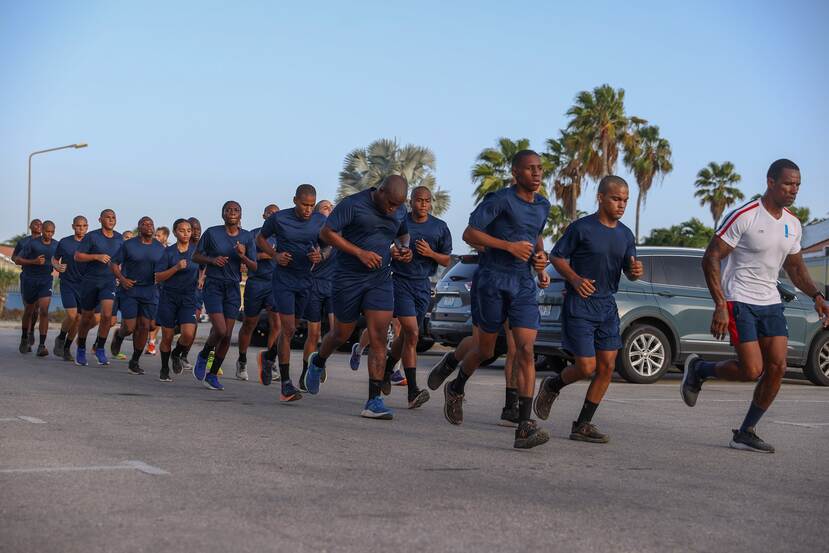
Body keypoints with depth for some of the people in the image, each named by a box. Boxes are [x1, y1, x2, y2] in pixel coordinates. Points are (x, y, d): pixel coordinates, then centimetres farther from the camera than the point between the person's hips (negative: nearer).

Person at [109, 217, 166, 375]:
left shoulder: (160, 248, 6)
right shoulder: (128, 245, -3)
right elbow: (115, 263, 0)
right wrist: (122, 279, -15)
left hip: (150, 291, 3)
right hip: (130, 290, -3)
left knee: (144, 327, 0)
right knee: (130, 327, -7)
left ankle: (135, 361, 13)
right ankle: (119, 336, 31)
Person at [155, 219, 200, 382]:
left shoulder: (196, 250, 3)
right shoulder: (169, 251, -1)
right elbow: (158, 277, -6)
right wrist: (176, 268, -17)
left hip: (189, 297, 1)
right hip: (169, 297, -1)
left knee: (188, 334, -17)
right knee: (167, 336, 4)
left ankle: (176, 354, 15)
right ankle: (164, 370, 24)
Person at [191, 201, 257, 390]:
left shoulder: (247, 237, 3)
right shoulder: (211, 233, -4)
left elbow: (254, 267, 3)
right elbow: (196, 257, 4)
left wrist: (243, 256, -16)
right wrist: (212, 260, -14)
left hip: (233, 288, 3)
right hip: (213, 285, -3)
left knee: (227, 335, 1)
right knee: (220, 330, -16)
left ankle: (213, 374, 17)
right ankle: (203, 356, 14)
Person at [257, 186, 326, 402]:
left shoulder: (320, 221, -1)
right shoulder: (279, 218, -8)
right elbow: (260, 239, 8)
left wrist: (320, 256, -12)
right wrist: (275, 255, -10)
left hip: (306, 280, 4)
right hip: (284, 279, -4)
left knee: (289, 328, 14)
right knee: (288, 329, -11)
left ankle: (268, 357, 43)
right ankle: (285, 384, -7)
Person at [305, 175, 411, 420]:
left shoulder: (400, 211, 5)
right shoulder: (353, 204, -13)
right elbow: (326, 233, -15)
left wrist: (403, 250, 2)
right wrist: (359, 252, -21)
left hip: (380, 280, 4)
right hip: (348, 278, -4)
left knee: (379, 338, -9)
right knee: (342, 334, 11)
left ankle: (374, 401, -9)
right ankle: (317, 362, 45)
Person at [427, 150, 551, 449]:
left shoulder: (543, 205, 13)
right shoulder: (500, 199, -8)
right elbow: (469, 234, -13)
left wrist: (540, 260, 12)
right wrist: (510, 246, -18)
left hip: (524, 284, 5)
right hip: (492, 280, -5)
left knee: (526, 351, -11)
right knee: (485, 350, 7)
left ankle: (524, 427, -16)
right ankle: (456, 389, 40)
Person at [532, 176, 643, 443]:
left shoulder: (626, 235, 9)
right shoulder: (581, 228, -9)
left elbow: (629, 272, 12)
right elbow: (556, 257, -4)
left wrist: (636, 271, -12)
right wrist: (575, 279, -20)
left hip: (607, 306, 6)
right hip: (579, 305, -6)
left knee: (607, 366, 0)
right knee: (587, 367, -9)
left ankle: (583, 425, 10)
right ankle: (552, 386, 23)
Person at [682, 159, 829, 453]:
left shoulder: (793, 224, 10)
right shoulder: (744, 216, -13)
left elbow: (795, 266, 23)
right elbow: (711, 259, -14)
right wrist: (720, 305, -21)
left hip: (771, 302, 7)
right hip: (739, 301, -7)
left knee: (777, 366, -3)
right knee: (752, 370, -14)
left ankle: (746, 433, 9)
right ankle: (699, 369, 14)